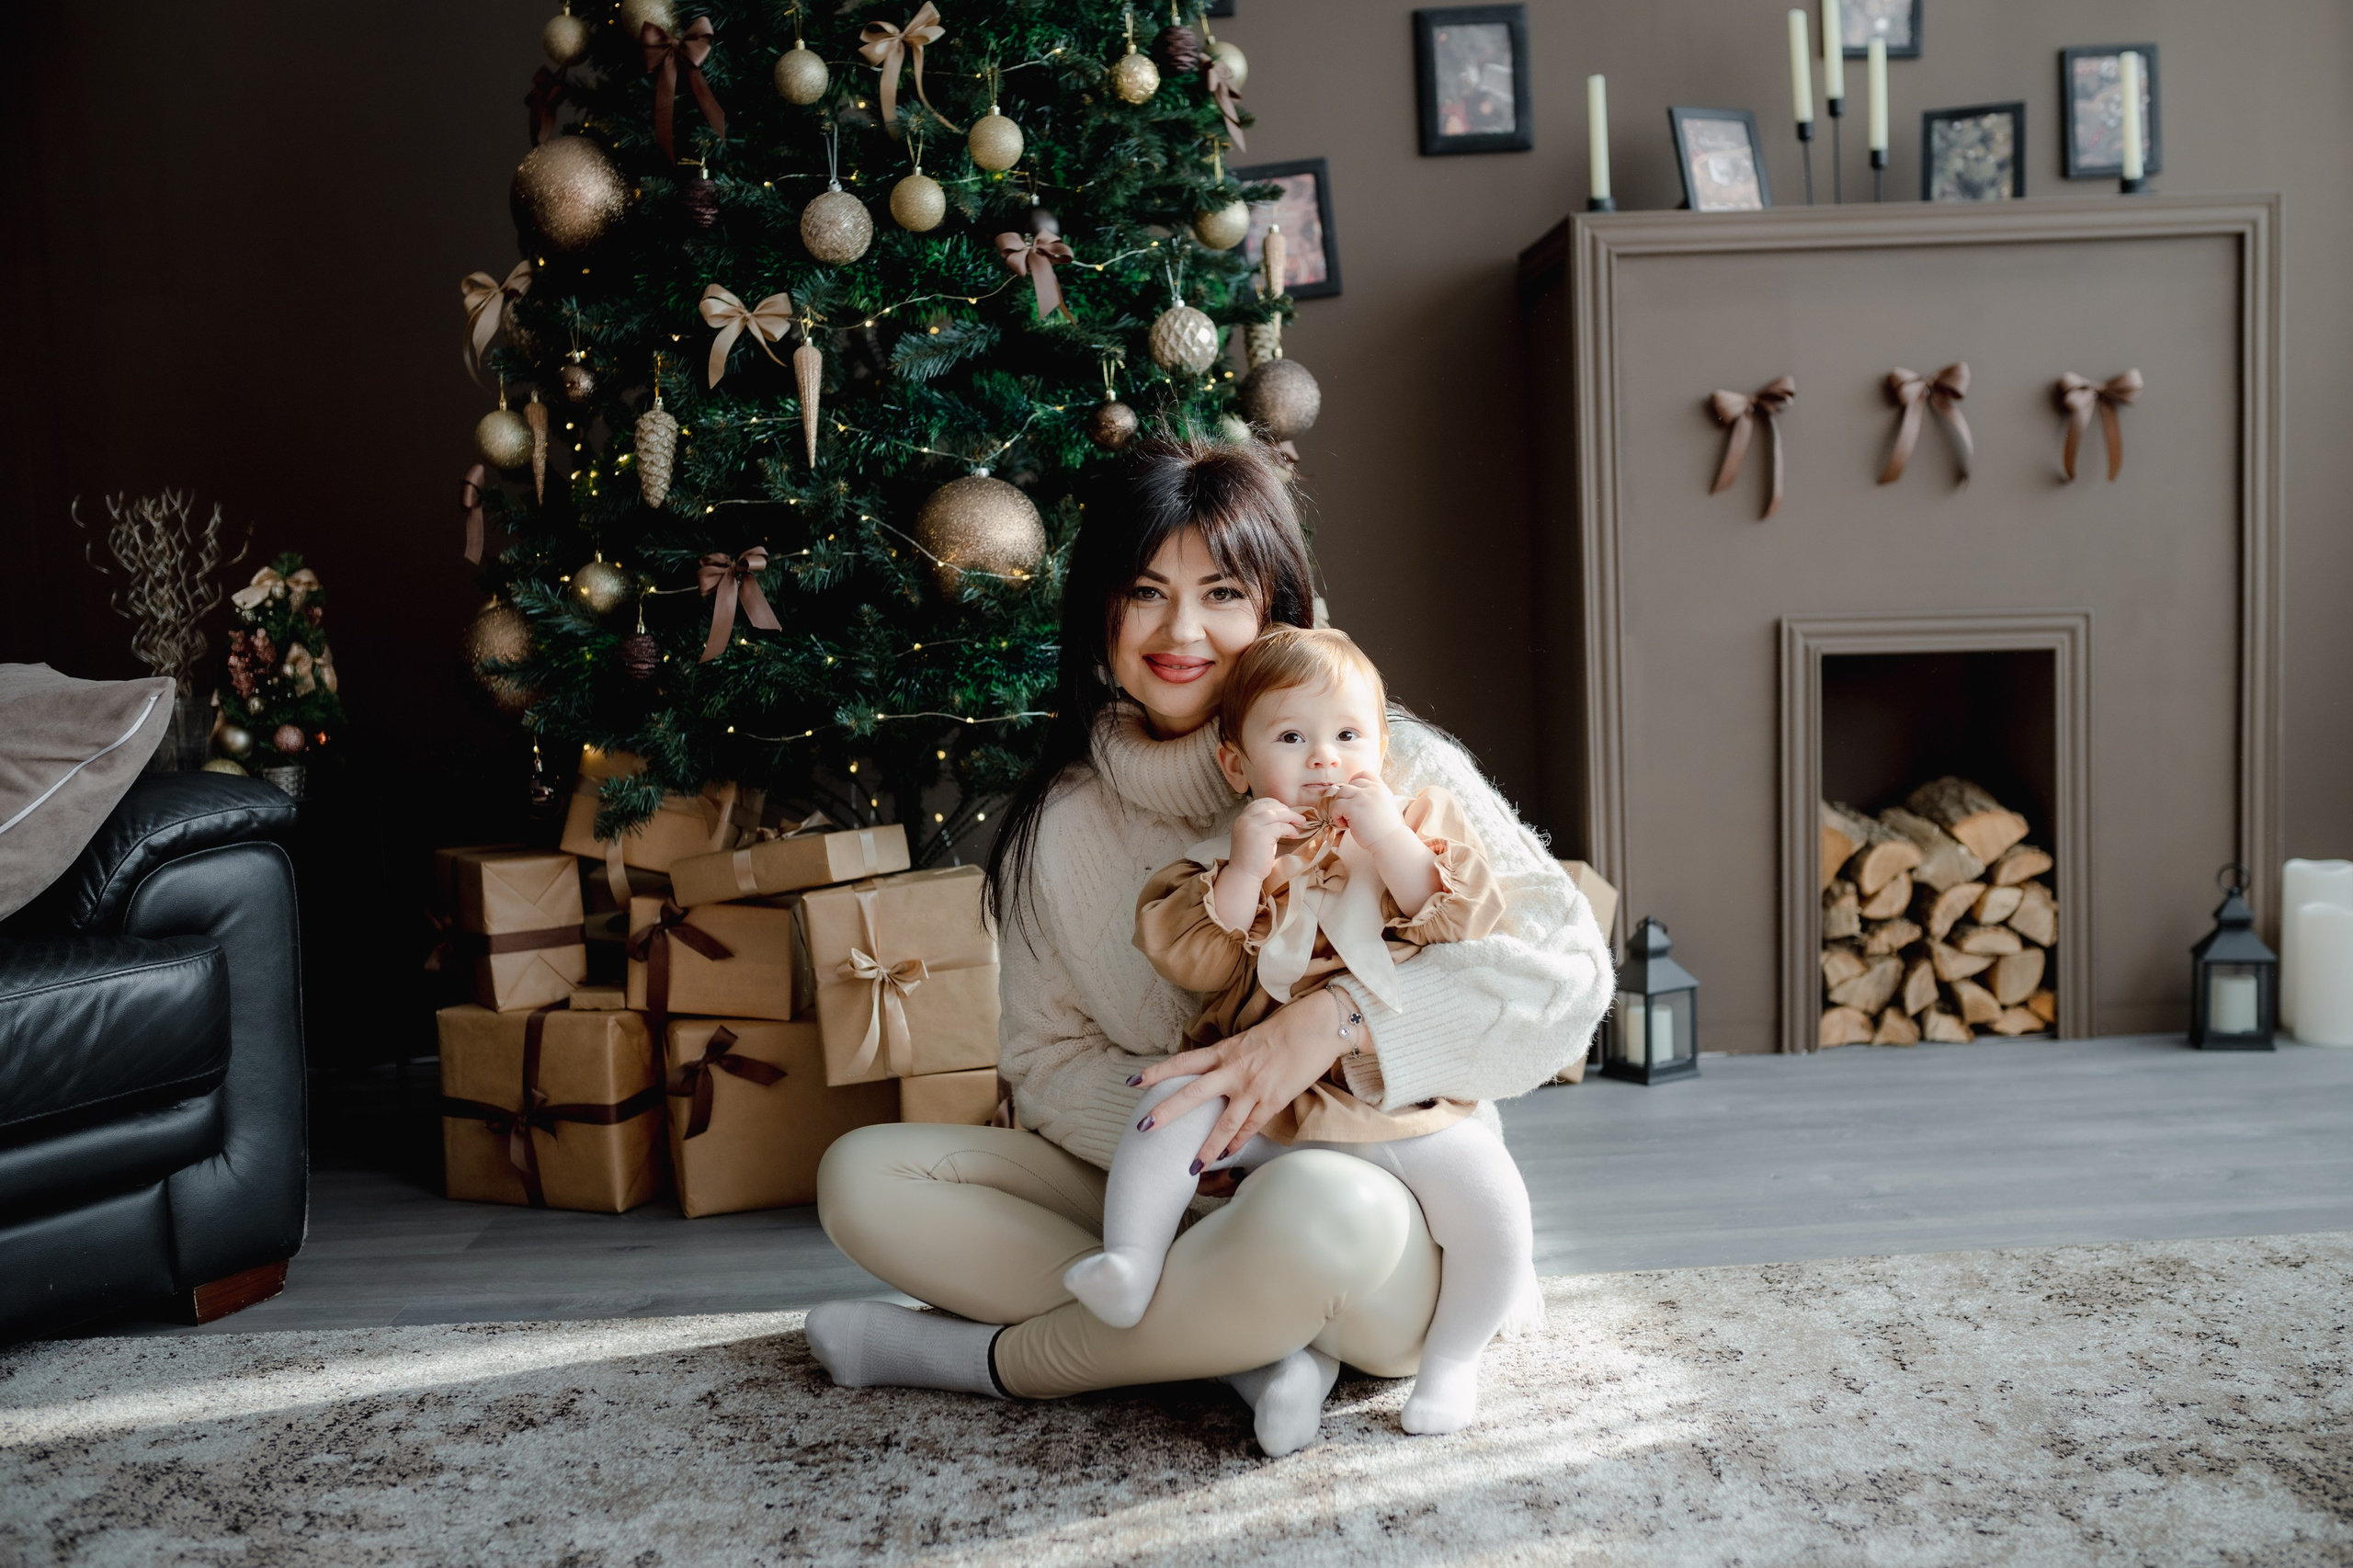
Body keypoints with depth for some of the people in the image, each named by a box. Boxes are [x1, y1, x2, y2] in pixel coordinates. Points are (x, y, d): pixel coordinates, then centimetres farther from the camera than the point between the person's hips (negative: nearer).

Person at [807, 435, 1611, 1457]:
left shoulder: (1387, 769, -9)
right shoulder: (1058, 820, 3)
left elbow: (1566, 963, -18)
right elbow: (1044, 1058, 5)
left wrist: (1330, 1024, -29)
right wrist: (1166, 1113, -17)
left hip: (1384, 1208, -4)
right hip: (1162, 1198, 5)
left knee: (1317, 1208, -40)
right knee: (863, 1178, -10)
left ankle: (992, 1355, -13)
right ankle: (1239, 1344, -17)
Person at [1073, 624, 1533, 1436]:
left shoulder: (1420, 822, 5)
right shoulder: (1232, 852, 5)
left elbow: (1467, 922, -9)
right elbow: (1185, 957, -8)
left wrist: (1391, 840, -19)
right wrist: (1243, 874, -20)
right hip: (1261, 1101, 1)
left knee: (1491, 1197, -18)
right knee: (1174, 1102, -23)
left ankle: (1450, 1358, 6)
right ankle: (1129, 1262, -9)